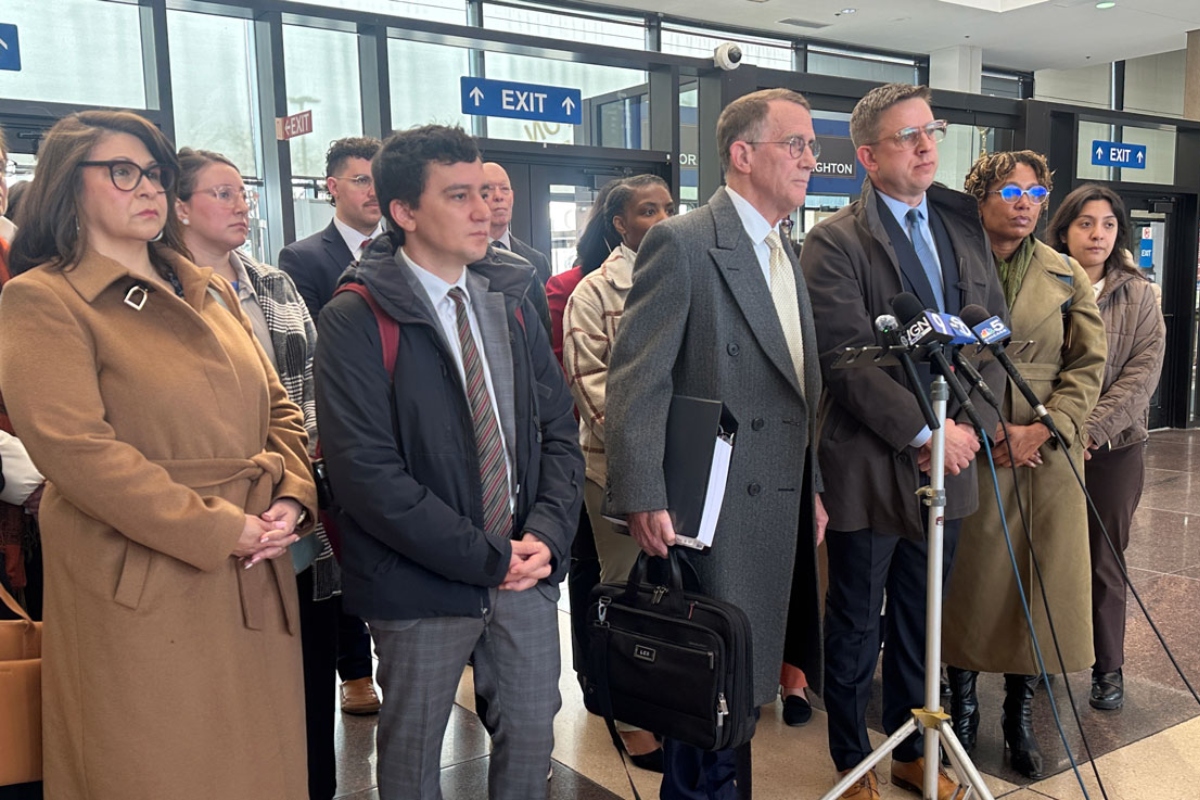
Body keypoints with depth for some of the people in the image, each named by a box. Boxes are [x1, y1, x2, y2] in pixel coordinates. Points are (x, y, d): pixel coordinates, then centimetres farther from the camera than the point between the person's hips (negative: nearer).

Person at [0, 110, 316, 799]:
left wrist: (292, 497, -5)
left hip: (256, 581, 6)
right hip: (144, 595, -6)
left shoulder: (209, 291, 15)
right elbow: (76, 449, -17)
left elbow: (278, 409, 14)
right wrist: (223, 530, -17)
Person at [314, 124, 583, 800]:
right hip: (421, 589, -4)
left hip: (528, 569, 5)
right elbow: (367, 473, -19)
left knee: (533, 733, 16)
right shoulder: (355, 321, -12)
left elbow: (559, 428, 7)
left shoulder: (509, 301, 6)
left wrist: (547, 532, -9)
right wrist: (486, 559, -17)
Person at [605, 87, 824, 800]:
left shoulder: (788, 257, 16)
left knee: (739, 687, 15)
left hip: (782, 510, 8)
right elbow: (637, 383, -16)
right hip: (718, 514, -7)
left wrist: (813, 487, 17)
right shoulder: (682, 243, -10)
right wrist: (644, 499, -22)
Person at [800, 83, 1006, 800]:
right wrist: (926, 431, -17)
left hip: (947, 459, 5)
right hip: (871, 466, -5)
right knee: (856, 627, 10)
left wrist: (969, 425, -5)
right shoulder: (834, 242, -10)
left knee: (920, 626, 18)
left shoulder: (965, 230, 9)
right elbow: (847, 360, -17)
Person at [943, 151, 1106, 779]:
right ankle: (962, 706, 23)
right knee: (969, 579, 6)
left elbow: (1087, 365, 3)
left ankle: (1020, 715, 23)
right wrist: (987, 429, -13)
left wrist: (1045, 429, -11)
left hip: (1048, 452, 3)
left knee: (1041, 581, 7)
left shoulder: (1066, 276, 7)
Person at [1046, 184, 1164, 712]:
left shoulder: (1139, 295, 4)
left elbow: (1143, 373, -4)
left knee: (1105, 558, 9)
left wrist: (1090, 429, -15)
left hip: (1114, 447, 1)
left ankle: (1108, 667, 22)